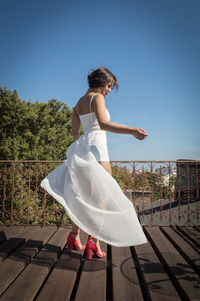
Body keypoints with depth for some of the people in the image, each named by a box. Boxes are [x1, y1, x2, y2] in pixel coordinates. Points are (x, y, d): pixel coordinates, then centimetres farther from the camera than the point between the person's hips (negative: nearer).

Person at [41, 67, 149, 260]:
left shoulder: (78, 103, 20)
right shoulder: (97, 97, -4)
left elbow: (74, 132, 22)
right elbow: (103, 124, -21)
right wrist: (131, 131, -28)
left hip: (82, 148, 9)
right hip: (96, 147, -8)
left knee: (83, 197, 14)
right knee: (104, 195, -4)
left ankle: (74, 237, 19)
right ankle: (93, 241, -9)